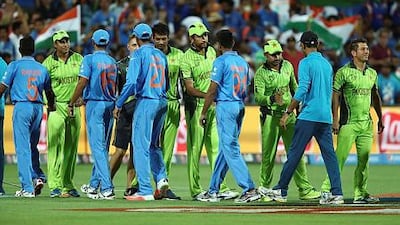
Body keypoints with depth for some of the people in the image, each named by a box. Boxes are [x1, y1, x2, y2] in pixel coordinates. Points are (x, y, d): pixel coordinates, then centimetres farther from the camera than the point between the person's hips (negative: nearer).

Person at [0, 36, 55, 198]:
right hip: (38, 108, 4)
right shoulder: (42, 69, 11)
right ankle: (36, 177, 1)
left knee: (23, 148, -4)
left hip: (21, 107, -4)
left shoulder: (15, 66, 0)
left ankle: (27, 188, -9)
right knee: (32, 147, 19)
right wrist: (51, 107, 37)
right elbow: (49, 92, 19)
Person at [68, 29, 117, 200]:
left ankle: (107, 189, -18)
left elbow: (83, 83, -13)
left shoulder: (90, 59, -7)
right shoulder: (112, 62, 11)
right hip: (110, 105, 6)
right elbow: (114, 85, 11)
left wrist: (71, 103, -7)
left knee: (97, 147, -9)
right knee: (103, 148, 13)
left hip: (95, 104, -6)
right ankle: (94, 186, 22)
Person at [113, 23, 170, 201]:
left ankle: (145, 191, -7)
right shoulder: (161, 55, 12)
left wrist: (118, 104, -8)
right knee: (153, 144, 20)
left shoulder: (139, 54, -7)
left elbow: (131, 82, -15)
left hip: (145, 102, -6)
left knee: (141, 146, -3)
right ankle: (161, 177, 1)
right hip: (162, 103, 6)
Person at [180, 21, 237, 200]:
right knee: (195, 148, -4)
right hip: (196, 105, -6)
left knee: (216, 147, 4)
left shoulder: (211, 51, 11)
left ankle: (220, 187, 3)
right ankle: (195, 190, -1)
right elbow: (190, 88, -13)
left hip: (214, 105, 6)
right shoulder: (187, 58, -9)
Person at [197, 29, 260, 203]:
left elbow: (213, 90, -11)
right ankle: (213, 191, 17)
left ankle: (249, 189, -18)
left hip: (225, 105, -8)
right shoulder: (242, 62, 13)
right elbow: (246, 89, 14)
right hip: (240, 106, 8)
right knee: (225, 149, 13)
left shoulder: (221, 61, -9)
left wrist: (203, 113, -5)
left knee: (231, 149, -9)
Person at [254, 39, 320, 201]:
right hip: (270, 116, -4)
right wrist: (272, 99, -38)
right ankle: (264, 188, 13)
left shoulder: (288, 66, 7)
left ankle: (305, 189, -1)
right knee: (268, 154, -1)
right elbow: (258, 98, -19)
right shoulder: (261, 73, -10)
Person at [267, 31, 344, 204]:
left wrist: (287, 112, -12)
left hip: (308, 116, -7)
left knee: (294, 153, -1)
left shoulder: (306, 63, -6)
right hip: (326, 117, 7)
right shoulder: (327, 64, 16)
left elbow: (302, 90, -15)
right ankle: (337, 193, -5)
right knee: (329, 154, 3)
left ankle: (281, 191, 3)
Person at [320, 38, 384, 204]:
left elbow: (375, 96, 21)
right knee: (340, 157, -9)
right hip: (348, 122, -6)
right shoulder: (344, 72, -6)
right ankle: (327, 189, -4)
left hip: (366, 123, 6)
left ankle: (360, 193, 10)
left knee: (364, 159, 5)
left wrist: (380, 118, 17)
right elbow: (335, 96, -6)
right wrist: (335, 120, -11)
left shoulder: (372, 73, 13)